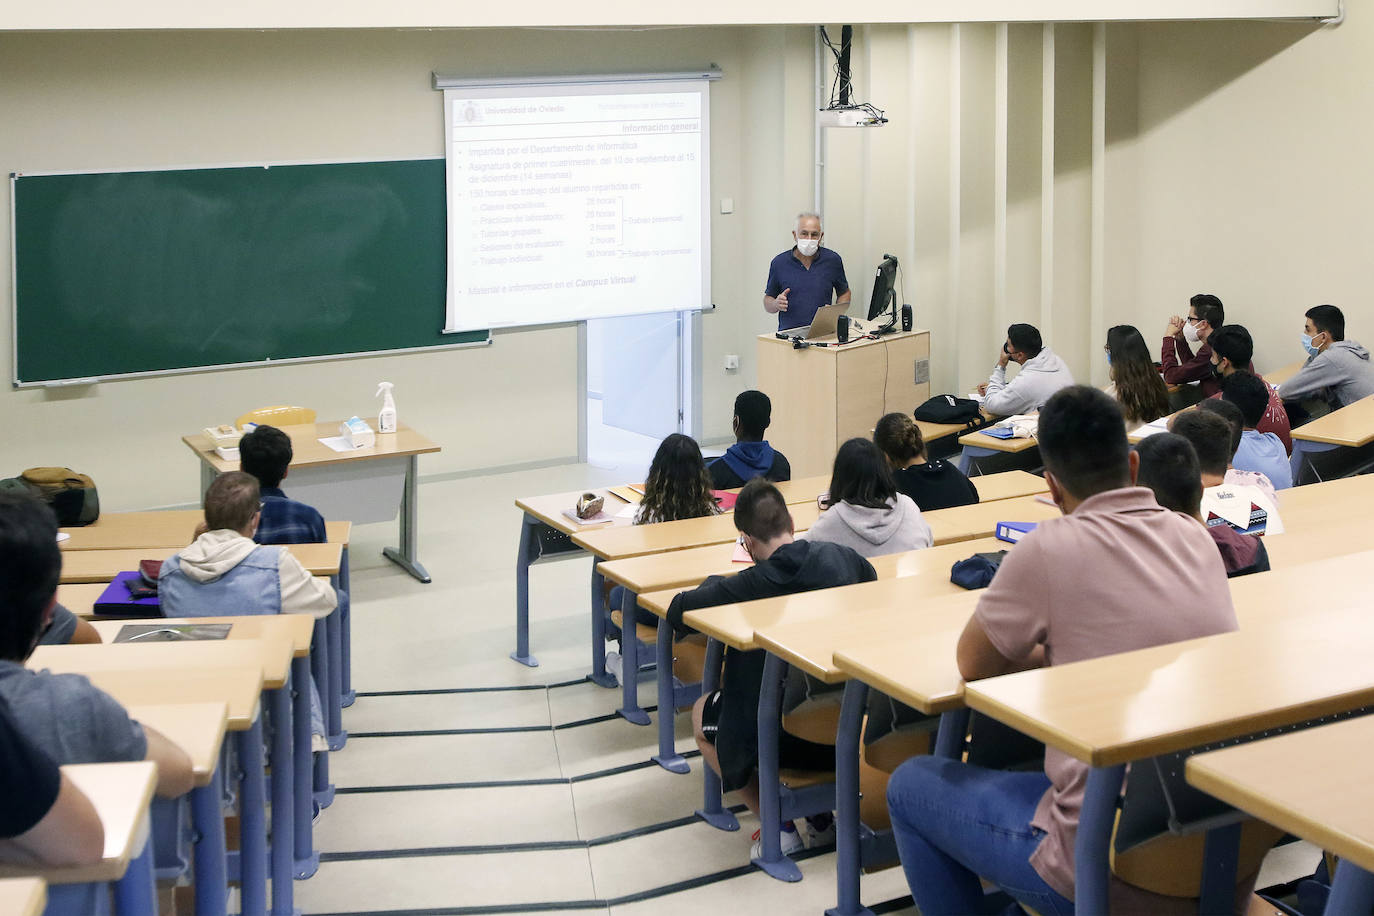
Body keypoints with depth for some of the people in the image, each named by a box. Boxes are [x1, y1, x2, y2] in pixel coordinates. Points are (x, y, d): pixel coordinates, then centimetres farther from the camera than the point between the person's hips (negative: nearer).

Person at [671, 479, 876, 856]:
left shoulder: (748, 587, -19)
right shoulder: (842, 557, -6)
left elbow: (677, 612, -9)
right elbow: (871, 580, 17)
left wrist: (714, 584, 11)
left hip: (788, 741, -5)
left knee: (702, 713, 24)